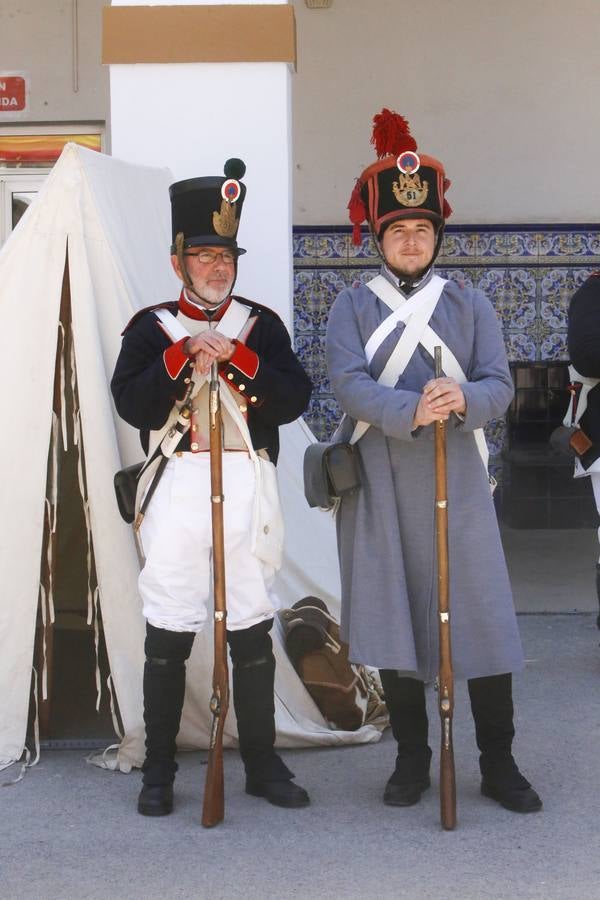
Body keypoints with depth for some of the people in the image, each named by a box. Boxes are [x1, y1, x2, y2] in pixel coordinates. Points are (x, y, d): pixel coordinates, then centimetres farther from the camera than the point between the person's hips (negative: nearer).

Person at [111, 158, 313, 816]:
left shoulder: (262, 325, 10)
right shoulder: (151, 328, 7)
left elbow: (295, 399, -3)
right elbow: (131, 404, -7)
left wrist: (238, 357, -13)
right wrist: (184, 354, -15)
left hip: (246, 488, 1)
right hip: (175, 488, -1)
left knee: (252, 629, 6)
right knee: (167, 633, 3)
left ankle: (263, 764, 18)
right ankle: (159, 772, 14)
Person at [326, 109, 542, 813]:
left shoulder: (470, 304, 9)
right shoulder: (352, 307, 5)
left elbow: (499, 384, -1)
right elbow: (348, 383, -11)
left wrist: (464, 399, -24)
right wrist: (412, 410, -28)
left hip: (456, 484, 1)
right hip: (380, 487, 0)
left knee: (481, 615, 0)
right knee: (391, 617, 5)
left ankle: (498, 763, 13)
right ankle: (412, 758, 20)